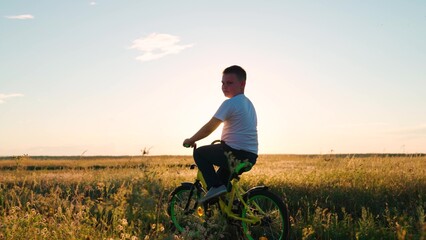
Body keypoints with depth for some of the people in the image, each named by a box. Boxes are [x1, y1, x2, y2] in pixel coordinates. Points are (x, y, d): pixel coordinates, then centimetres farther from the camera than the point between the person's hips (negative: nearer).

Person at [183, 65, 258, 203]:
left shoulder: (230, 103, -13)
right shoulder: (248, 103, 17)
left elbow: (209, 128, -13)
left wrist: (190, 140, 1)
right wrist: (225, 141, 34)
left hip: (236, 153, -9)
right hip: (250, 156, 9)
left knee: (199, 153, 7)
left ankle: (215, 186, -3)